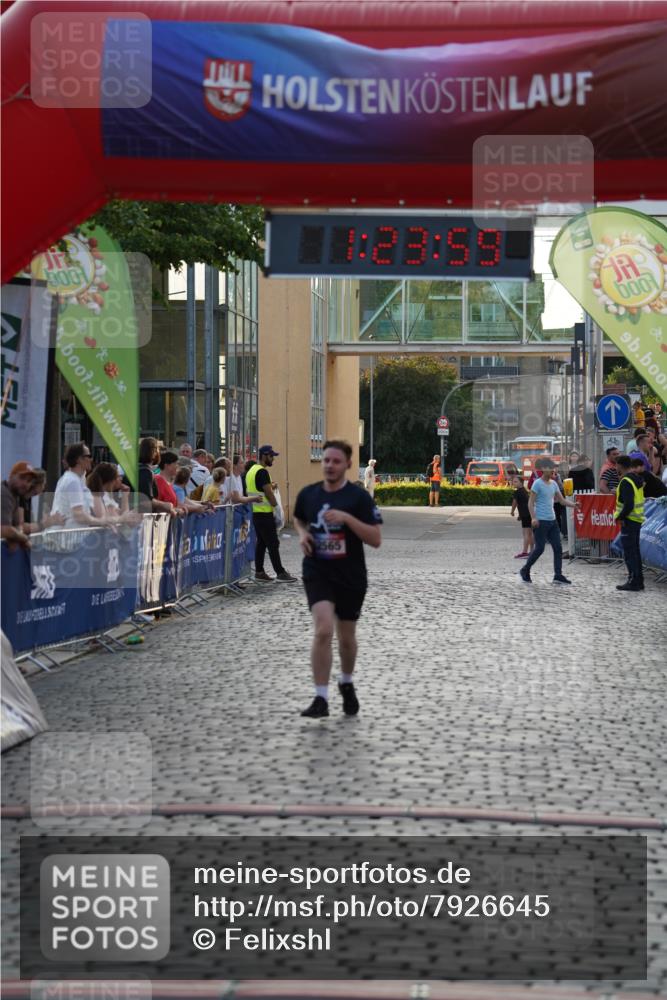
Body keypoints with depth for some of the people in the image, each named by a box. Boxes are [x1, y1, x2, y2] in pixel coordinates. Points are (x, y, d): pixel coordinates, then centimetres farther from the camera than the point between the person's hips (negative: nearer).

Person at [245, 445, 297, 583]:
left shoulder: (251, 471, 14)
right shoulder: (262, 472, -17)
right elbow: (268, 493, -19)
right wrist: (276, 505, -7)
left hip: (255, 513, 10)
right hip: (265, 514, -10)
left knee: (261, 542, 12)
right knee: (273, 544, -6)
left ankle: (259, 572, 13)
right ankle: (280, 573, -4)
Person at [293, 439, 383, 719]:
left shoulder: (359, 497, -9)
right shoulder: (308, 494, 1)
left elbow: (375, 539, -15)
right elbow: (299, 519, 23)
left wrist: (347, 518, -26)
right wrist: (303, 534, 1)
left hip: (351, 577, 0)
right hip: (317, 573, 0)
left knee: (346, 637, 14)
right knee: (323, 630, -20)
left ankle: (347, 684, 42)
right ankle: (321, 699, -17)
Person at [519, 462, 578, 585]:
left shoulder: (553, 484, 14)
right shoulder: (538, 484, -8)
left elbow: (562, 500, 15)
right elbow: (531, 502, -10)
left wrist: (573, 504, -4)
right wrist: (533, 518, -21)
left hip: (552, 520, 8)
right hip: (540, 521, -7)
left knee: (558, 548, 1)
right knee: (539, 548, -6)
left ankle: (558, 575, 3)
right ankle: (525, 571, 11)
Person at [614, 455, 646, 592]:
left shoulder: (626, 482, -19)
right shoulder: (637, 479, 10)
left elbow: (628, 505, -25)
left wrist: (620, 517, -15)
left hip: (629, 520, -9)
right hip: (637, 519, 9)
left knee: (629, 552, -4)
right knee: (635, 551, 16)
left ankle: (633, 581, -2)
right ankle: (638, 580, 21)